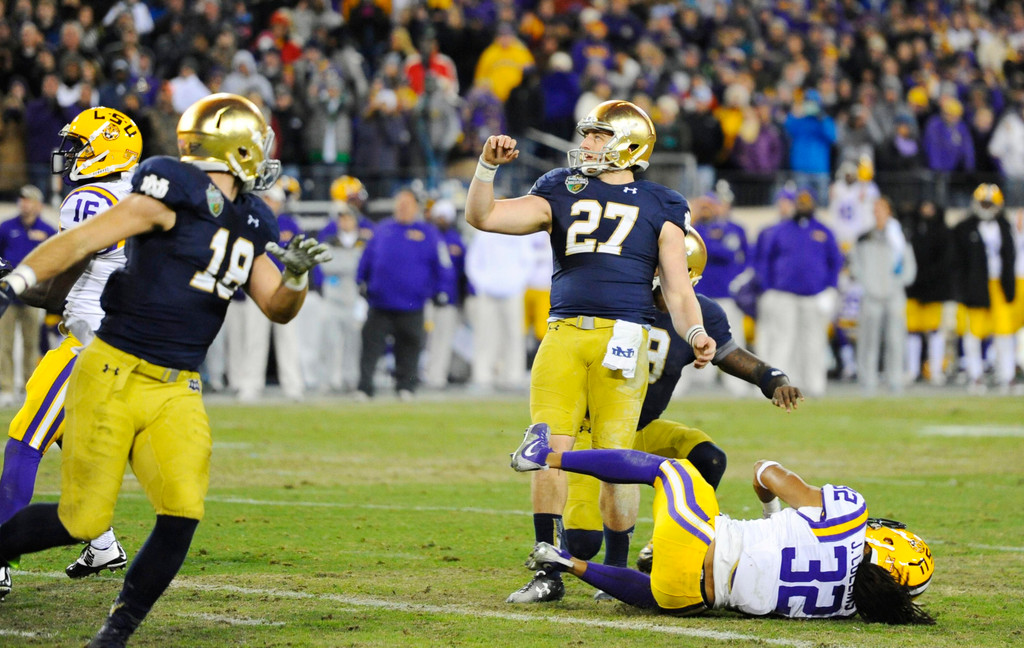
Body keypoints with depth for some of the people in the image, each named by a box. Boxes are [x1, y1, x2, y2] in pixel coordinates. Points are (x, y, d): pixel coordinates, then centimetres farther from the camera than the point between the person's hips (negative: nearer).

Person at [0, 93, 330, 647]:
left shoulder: (250, 223, 12)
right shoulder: (176, 195, -11)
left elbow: (278, 309, 16)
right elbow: (82, 240, -14)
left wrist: (296, 275, -5)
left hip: (175, 393, 6)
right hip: (113, 376, -6)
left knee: (183, 513, -12)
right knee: (83, 519, -5)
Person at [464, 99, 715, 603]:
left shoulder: (658, 208, 13)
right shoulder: (562, 194, 18)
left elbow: (677, 289, 8)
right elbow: (482, 217, 11)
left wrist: (695, 334, -10)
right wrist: (488, 165, -3)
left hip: (621, 337, -2)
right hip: (563, 335, 2)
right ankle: (548, 575, 0)